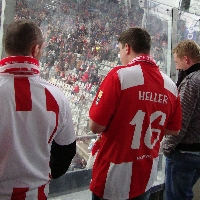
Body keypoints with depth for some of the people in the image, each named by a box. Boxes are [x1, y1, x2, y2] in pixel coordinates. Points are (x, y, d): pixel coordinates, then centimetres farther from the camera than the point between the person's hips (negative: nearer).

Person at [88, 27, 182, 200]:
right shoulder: (170, 85, -3)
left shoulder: (119, 75, -18)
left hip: (114, 179, -5)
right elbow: (174, 130, 8)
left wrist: (117, 121, 2)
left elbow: (96, 126, -17)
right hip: (147, 177, 5)